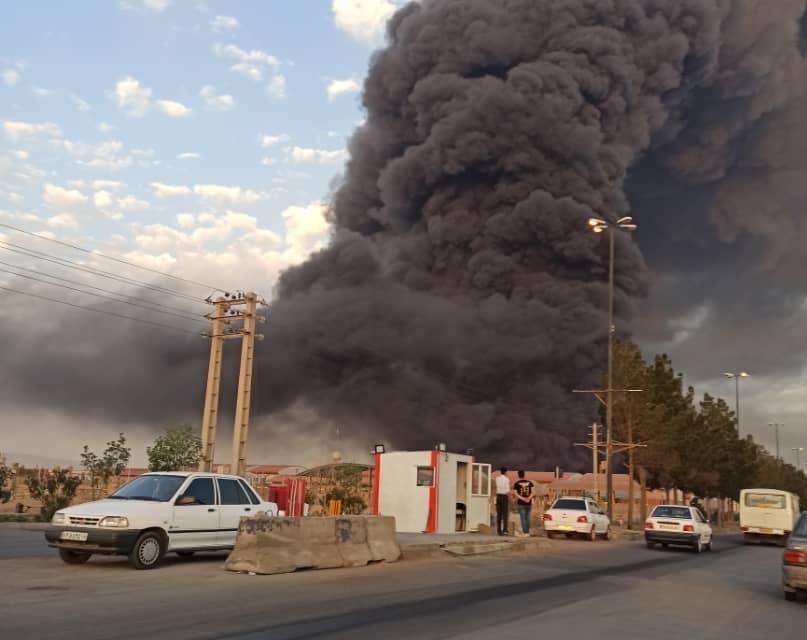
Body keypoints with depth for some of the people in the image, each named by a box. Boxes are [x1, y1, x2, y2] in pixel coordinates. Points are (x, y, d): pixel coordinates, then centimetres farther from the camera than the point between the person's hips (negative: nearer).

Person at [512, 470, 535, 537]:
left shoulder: (517, 483, -1)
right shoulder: (529, 483, 7)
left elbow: (515, 493, -10)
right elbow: (533, 492, -4)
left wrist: (522, 499, -13)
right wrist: (528, 498, -12)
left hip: (521, 503, -3)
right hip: (529, 503, 3)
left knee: (523, 518, -1)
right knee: (527, 517, 13)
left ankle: (525, 532, -4)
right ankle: (528, 532, 14)